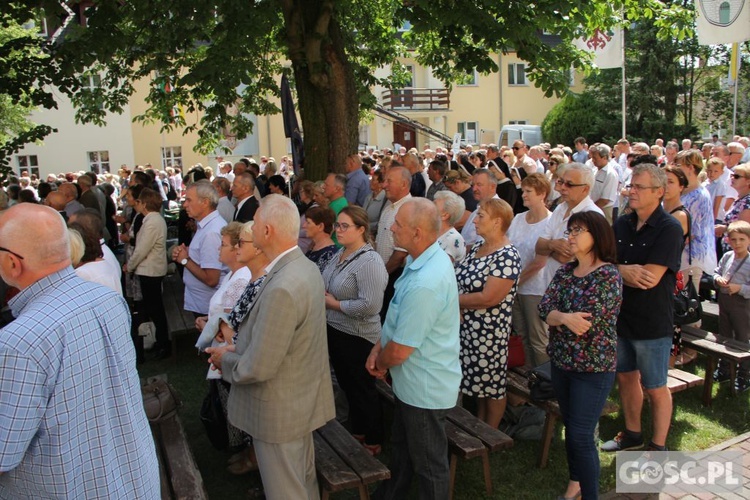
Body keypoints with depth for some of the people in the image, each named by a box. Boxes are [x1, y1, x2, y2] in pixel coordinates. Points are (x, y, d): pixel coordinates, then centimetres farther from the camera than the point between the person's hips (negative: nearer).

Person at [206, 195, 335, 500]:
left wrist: (225, 360, -7)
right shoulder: (307, 268, -1)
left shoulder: (281, 288, -32)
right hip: (304, 400, 9)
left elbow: (258, 368, -27)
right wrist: (239, 347, 5)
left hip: (280, 412, -9)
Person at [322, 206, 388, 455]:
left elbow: (370, 305, -29)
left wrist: (335, 304, -19)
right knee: (347, 386, 21)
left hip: (357, 337, -8)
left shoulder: (370, 262, -22)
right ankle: (357, 432, 41)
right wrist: (323, 297, -3)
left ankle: (373, 441, 28)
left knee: (362, 390, 8)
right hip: (335, 331, 9)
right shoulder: (339, 254, 5)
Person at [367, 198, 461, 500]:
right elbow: (400, 320, 11)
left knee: (429, 465, 13)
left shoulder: (424, 284, -34)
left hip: (425, 389, -10)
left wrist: (380, 363, -6)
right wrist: (379, 347, 0)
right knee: (401, 446, 28)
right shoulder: (427, 259, -1)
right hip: (412, 382, 10)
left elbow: (399, 352, -27)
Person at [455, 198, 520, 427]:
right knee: (477, 380, 21)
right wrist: (456, 307, -8)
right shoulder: (477, 247, 7)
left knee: (492, 385, 10)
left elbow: (488, 298, -24)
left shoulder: (507, 256, -19)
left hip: (489, 330, -8)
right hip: (467, 326, 8)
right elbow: (461, 281, 10)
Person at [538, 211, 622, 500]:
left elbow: (586, 321, -22)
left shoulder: (608, 275, -14)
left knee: (581, 435, -4)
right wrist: (565, 318, -25)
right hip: (561, 361, 7)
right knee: (570, 427, 18)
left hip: (593, 368, -6)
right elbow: (544, 306, -6)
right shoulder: (565, 271, 6)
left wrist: (556, 318, -9)